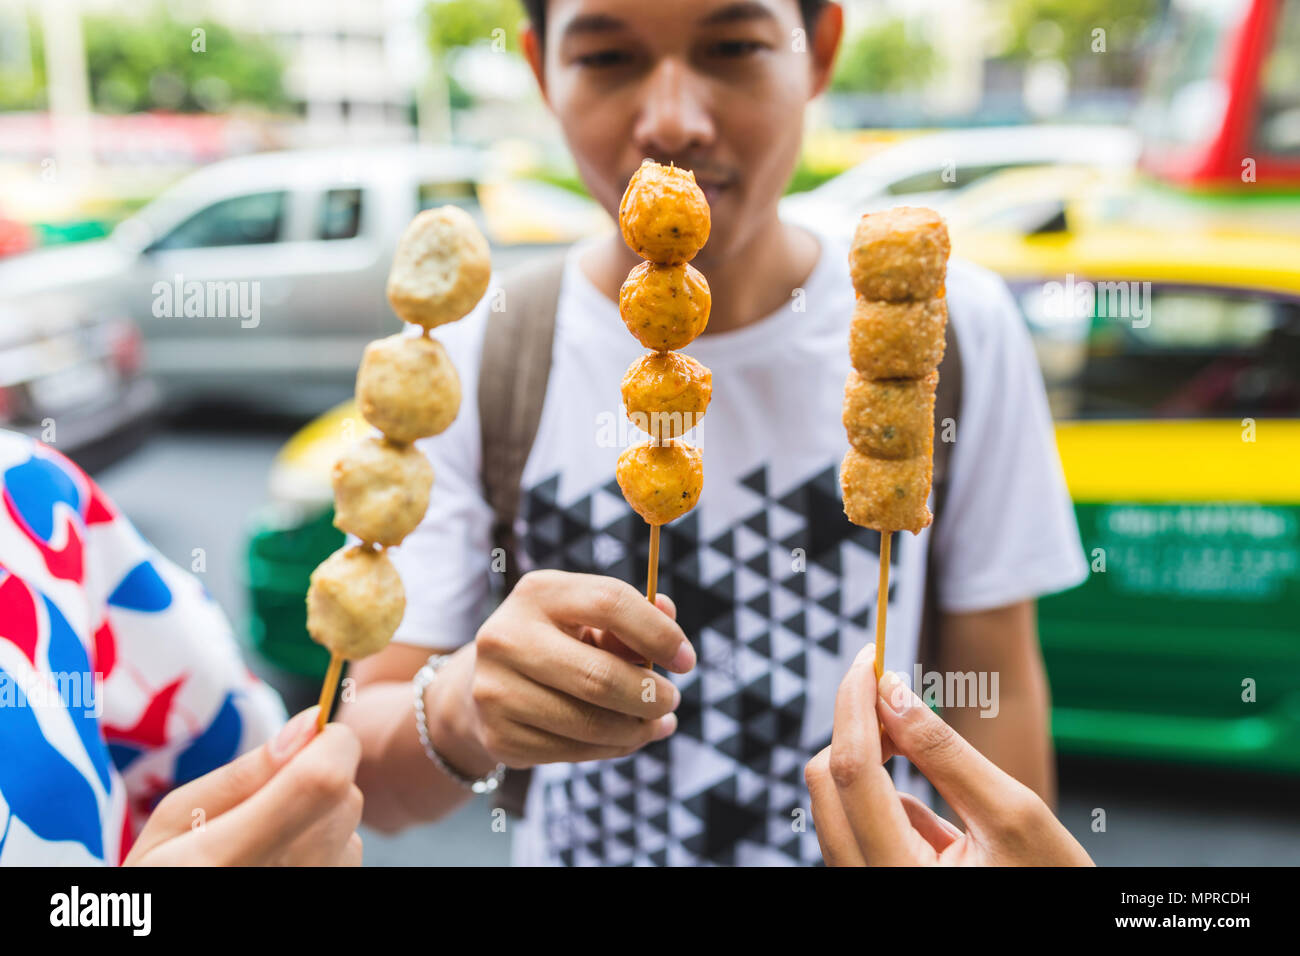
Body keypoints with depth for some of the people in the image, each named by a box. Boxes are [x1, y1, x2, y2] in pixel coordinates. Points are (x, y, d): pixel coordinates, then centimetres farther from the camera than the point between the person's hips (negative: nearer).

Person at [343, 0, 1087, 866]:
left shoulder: (959, 329, -15)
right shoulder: (461, 355, -17)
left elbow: (996, 686, -6)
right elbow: (368, 779, -19)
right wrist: (460, 711, -39)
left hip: (888, 844, 1)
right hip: (572, 846, 0)